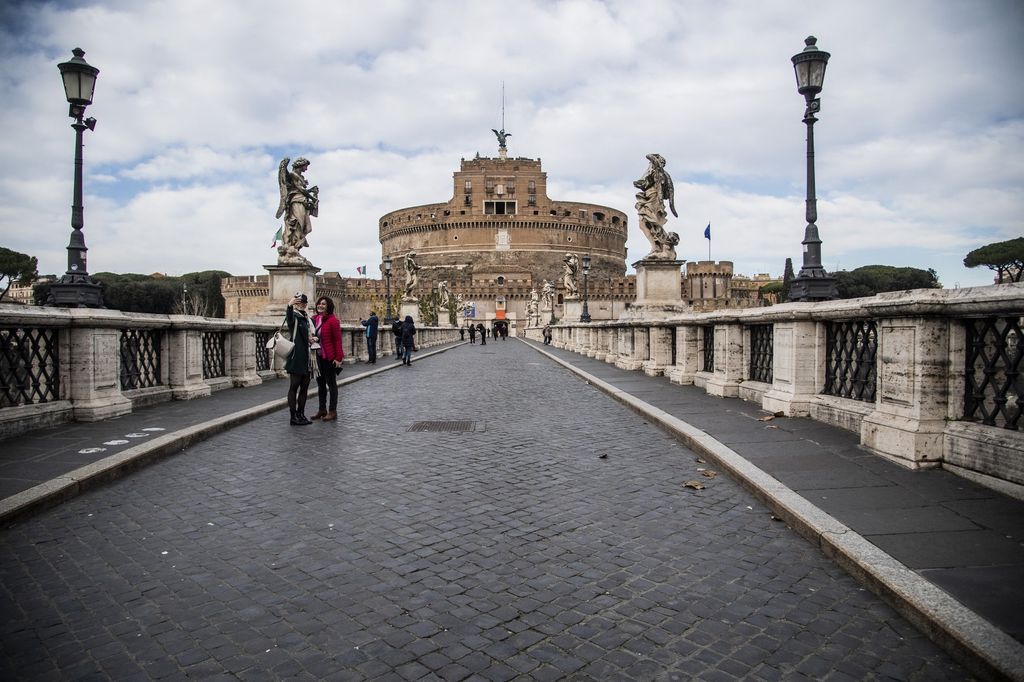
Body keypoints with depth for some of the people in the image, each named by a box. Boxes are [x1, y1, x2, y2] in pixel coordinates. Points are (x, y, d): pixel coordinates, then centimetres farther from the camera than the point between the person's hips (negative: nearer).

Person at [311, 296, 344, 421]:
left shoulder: (333, 320, -14)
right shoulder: (314, 318, 7)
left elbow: (338, 340, -15)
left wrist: (338, 358, -18)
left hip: (329, 357, -7)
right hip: (318, 356, 7)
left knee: (331, 383, 1)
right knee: (320, 383, 14)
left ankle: (333, 411, 9)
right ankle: (322, 409, 25)